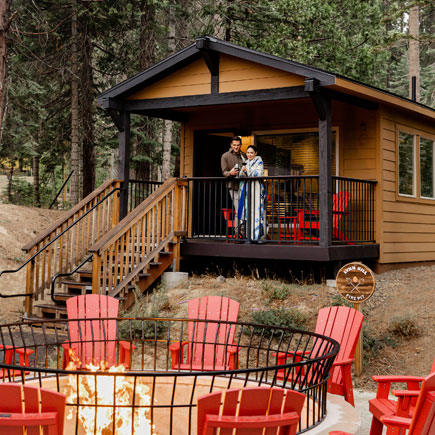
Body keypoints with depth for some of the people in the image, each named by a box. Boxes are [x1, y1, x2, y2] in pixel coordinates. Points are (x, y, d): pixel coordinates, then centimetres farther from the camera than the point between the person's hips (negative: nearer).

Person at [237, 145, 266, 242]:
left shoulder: (259, 161, 3)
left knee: (257, 211, -11)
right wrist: (242, 171, -12)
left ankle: (258, 236, -10)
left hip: (257, 189, -5)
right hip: (247, 189, 5)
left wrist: (248, 170, -16)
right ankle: (250, 236, 4)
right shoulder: (246, 163, 17)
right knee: (248, 211, 1)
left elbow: (259, 173, -11)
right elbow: (242, 176, 9)